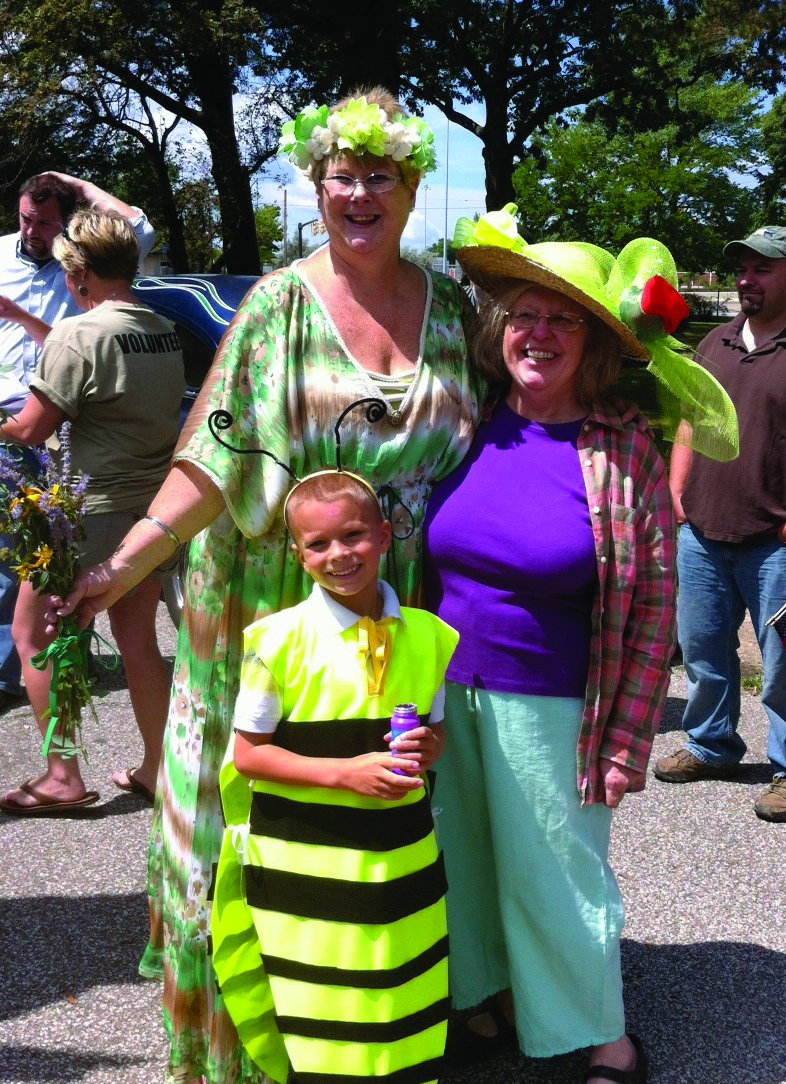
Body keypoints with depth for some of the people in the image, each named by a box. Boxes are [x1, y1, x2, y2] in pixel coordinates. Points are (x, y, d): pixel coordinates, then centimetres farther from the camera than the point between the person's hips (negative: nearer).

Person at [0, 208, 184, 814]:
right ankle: (156, 770, 22)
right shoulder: (163, 331, 7)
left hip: (92, 514, -7)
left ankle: (63, 779, 8)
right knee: (137, 638, 16)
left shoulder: (78, 333, -18)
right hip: (156, 507, 7)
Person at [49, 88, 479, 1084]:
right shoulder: (278, 304, -3)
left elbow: (489, 451, 14)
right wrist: (123, 565, -16)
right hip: (271, 615, -2)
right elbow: (212, 465, -8)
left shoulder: (452, 307, 6)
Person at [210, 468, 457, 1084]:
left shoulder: (428, 635, 0)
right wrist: (346, 772, -18)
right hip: (304, 863, -3)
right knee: (326, 1030, 8)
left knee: (410, 1010, 14)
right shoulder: (279, 639, -12)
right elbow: (248, 754, -9)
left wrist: (427, 750, -10)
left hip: (404, 855, 4)